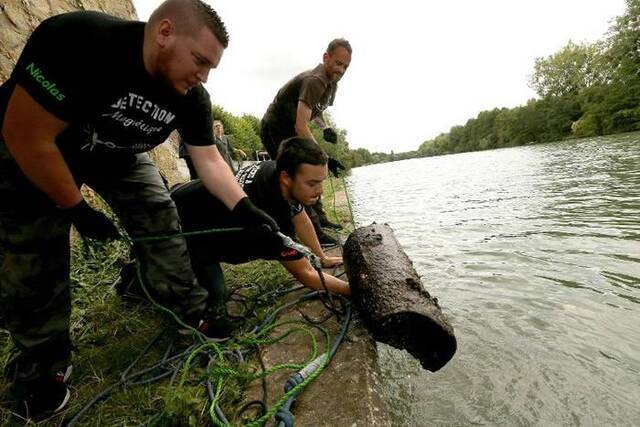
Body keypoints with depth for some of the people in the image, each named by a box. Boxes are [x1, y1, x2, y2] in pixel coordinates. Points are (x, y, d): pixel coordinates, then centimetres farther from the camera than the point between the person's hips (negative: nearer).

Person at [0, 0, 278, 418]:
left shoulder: (193, 97, -18)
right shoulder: (77, 40, -35)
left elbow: (208, 157, -17)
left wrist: (243, 207, -30)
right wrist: (76, 208, -23)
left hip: (118, 155, 4)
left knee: (162, 221, -7)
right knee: (35, 250, -8)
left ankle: (193, 312, 6)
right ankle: (40, 363, 11)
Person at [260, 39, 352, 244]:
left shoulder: (331, 82, 4)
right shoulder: (314, 81, -28)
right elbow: (300, 126, -36)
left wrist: (325, 128, -3)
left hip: (290, 132, 10)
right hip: (274, 132, -10)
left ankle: (320, 217, 26)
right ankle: (314, 232, -13)